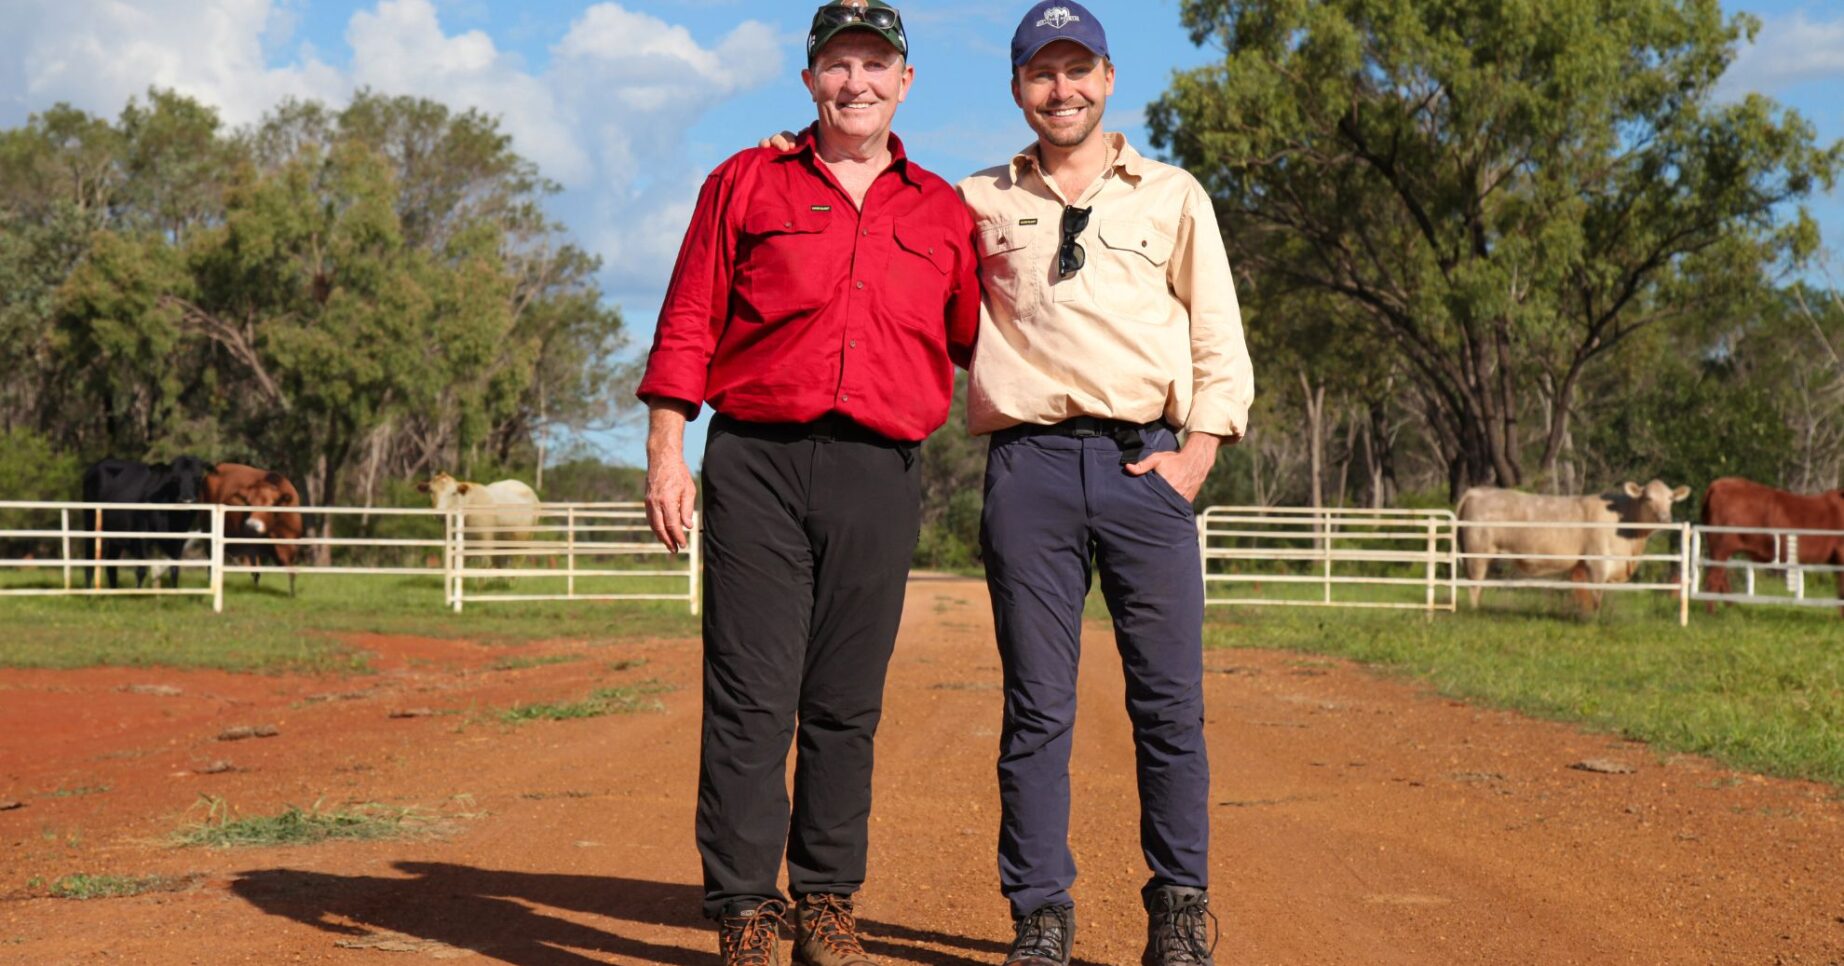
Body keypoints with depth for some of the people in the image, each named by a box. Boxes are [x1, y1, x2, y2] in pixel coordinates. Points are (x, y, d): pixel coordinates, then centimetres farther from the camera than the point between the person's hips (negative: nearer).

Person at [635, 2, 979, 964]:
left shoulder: (943, 212, 16)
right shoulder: (745, 183, 11)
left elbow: (980, 343, 19)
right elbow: (687, 327, 6)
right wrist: (666, 451, -3)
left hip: (882, 477, 2)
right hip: (756, 461, -2)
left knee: (846, 704, 5)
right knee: (750, 696, -4)